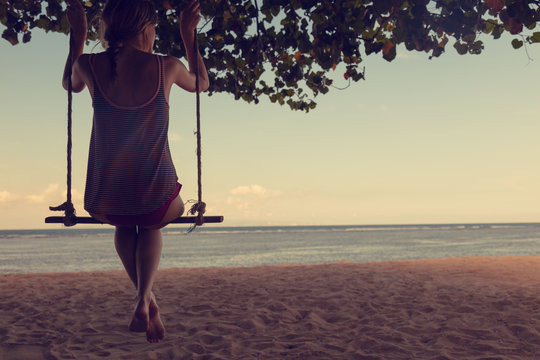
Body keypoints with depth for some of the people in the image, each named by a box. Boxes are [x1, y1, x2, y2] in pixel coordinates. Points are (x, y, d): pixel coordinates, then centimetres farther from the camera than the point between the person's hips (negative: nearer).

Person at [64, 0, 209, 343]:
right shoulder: (167, 67, -6)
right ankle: (144, 300, 14)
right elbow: (201, 83, 19)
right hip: (157, 201, -1)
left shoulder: (90, 65, -3)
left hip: (104, 204, 2)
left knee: (124, 225, 39)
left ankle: (147, 299, 25)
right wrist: (188, 34, 25)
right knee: (151, 225, 36)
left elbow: (71, 85, 24)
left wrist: (79, 34, 28)